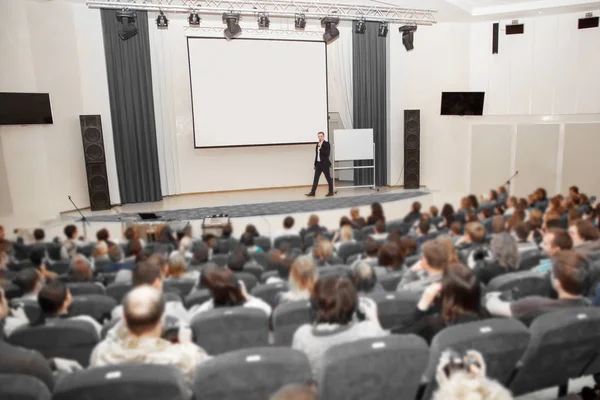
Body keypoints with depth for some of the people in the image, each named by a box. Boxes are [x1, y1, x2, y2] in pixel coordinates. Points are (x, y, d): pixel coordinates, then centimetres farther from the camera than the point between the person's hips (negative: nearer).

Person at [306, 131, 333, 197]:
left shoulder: (327, 144, -7)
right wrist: (315, 164, 15)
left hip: (325, 164, -6)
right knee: (316, 178, 3)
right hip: (318, 163, 6)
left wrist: (321, 148, -21)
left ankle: (331, 192, 12)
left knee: (328, 178, 3)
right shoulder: (317, 145, 13)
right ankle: (312, 192, 3)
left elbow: (327, 153, -18)